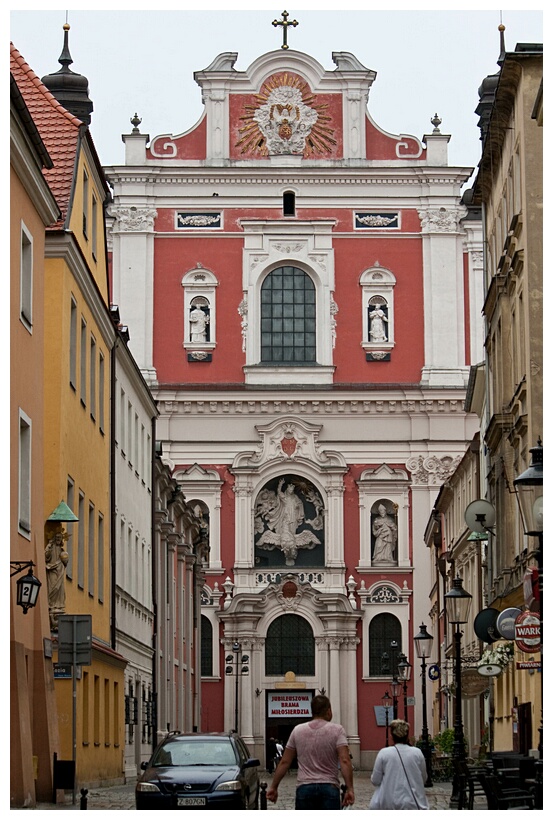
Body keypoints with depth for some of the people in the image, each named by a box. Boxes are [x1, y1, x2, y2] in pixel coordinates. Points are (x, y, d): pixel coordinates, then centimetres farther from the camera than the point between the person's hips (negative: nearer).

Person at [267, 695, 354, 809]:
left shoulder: (297, 730, 9)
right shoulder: (337, 730, 0)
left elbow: (284, 762, 8)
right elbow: (345, 761, -12)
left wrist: (273, 787, 15)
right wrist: (349, 789, -15)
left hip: (304, 788, 2)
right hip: (329, 787, -2)